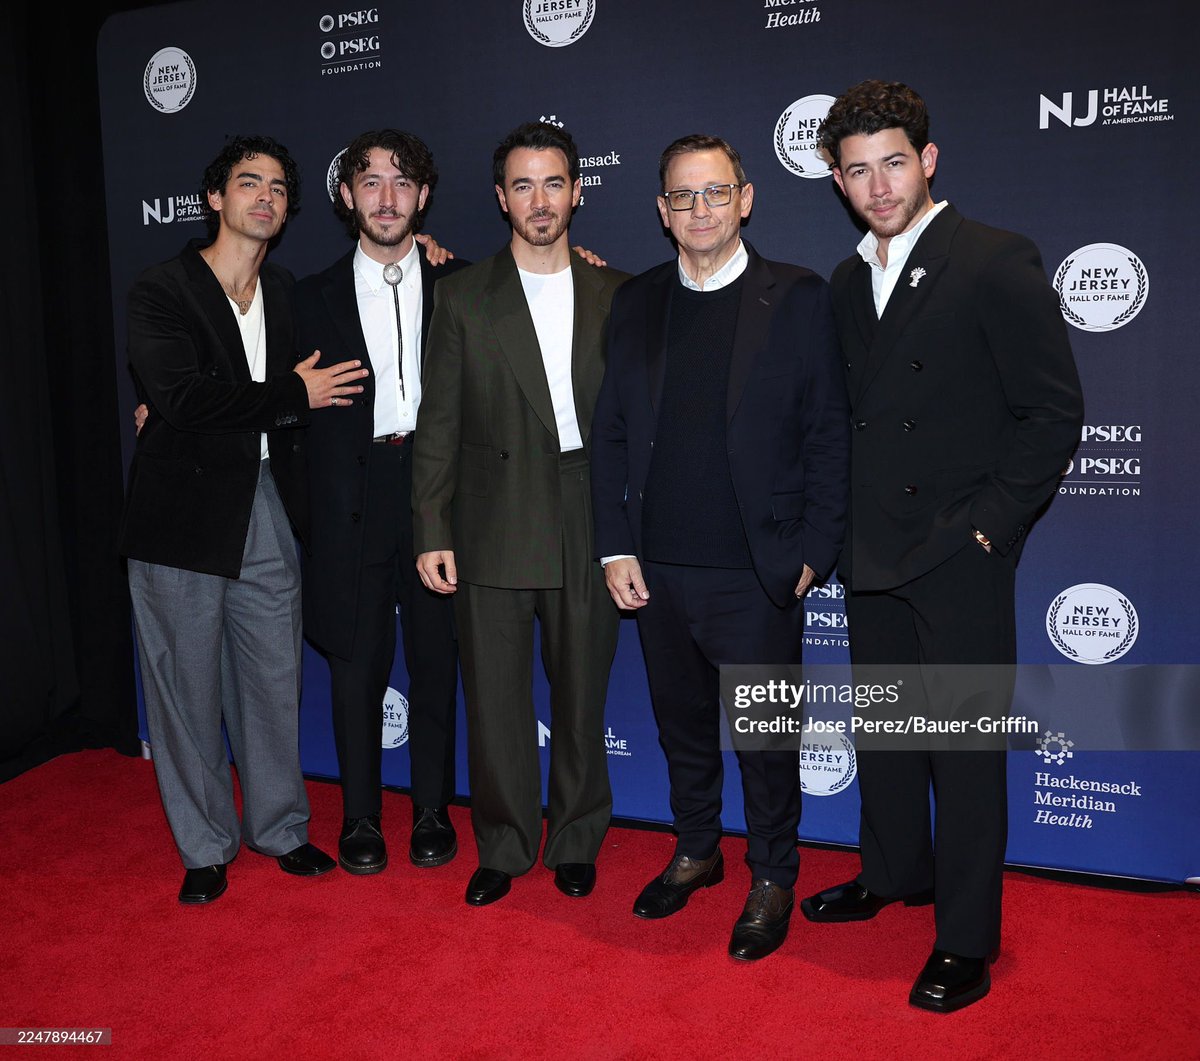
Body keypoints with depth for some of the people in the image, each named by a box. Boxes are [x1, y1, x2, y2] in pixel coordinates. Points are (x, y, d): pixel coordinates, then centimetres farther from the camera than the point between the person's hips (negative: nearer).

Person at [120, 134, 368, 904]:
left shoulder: (288, 293, 12)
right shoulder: (162, 290, -5)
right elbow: (181, 399, -18)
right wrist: (293, 395, -14)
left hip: (269, 509, 4)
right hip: (186, 514, -4)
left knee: (275, 678, 10)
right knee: (189, 683, 5)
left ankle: (280, 826, 27)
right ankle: (206, 847, 22)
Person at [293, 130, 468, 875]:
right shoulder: (317, 297, 9)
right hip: (354, 498, 0)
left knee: (436, 658, 8)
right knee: (358, 663, 6)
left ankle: (433, 810, 23)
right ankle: (361, 817, 22)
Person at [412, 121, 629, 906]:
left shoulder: (616, 296, 7)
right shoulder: (464, 297, 4)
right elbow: (439, 424, 2)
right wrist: (433, 532, -4)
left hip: (588, 526, 1)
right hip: (494, 530, 0)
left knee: (582, 695, 10)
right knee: (495, 699, 6)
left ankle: (576, 843, 28)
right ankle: (504, 849, 24)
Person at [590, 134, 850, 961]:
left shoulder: (798, 298, -2)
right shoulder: (636, 303, 8)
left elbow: (828, 435, -3)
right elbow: (610, 432, 8)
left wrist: (813, 552, -8)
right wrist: (616, 546, 2)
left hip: (759, 572, -3)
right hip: (658, 568, 4)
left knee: (766, 733, 8)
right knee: (682, 721, 17)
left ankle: (773, 878, 29)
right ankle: (697, 852, 39)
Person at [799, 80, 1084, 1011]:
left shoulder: (997, 263, -9)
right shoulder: (850, 280, 11)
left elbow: (1055, 413, -11)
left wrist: (987, 524, -14)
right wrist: (842, 523, 8)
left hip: (961, 558, -6)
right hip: (873, 553, 7)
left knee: (964, 749, 2)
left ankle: (968, 939, 18)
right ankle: (895, 872, 39)